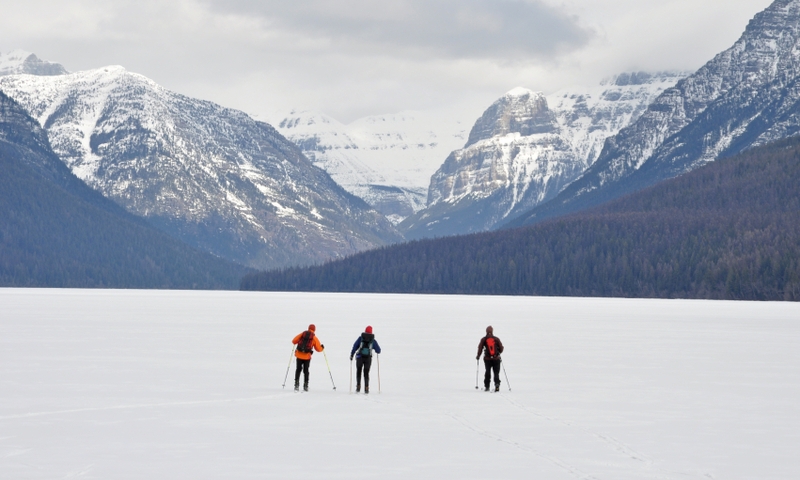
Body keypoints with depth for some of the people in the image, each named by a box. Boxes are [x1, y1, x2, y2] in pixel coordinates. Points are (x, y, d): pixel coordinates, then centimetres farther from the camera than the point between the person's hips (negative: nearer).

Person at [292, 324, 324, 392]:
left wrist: (299, 342, 29)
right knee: (306, 371, 9)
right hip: (307, 356, -1)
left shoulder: (302, 334, 3)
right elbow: (318, 349, 3)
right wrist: (322, 347, 25)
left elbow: (294, 341, 6)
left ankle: (296, 385, 6)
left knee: (298, 370, 13)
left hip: (299, 355, 1)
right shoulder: (314, 338, 0)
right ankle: (305, 386, 6)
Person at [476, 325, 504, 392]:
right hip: (496, 358, 0)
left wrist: (478, 356, 9)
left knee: (488, 373, 12)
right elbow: (501, 348, 5)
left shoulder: (483, 339, 1)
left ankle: (486, 387, 13)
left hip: (487, 359, 0)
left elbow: (480, 348, -5)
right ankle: (497, 384, -20)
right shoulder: (496, 339, 3)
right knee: (496, 373, 3)